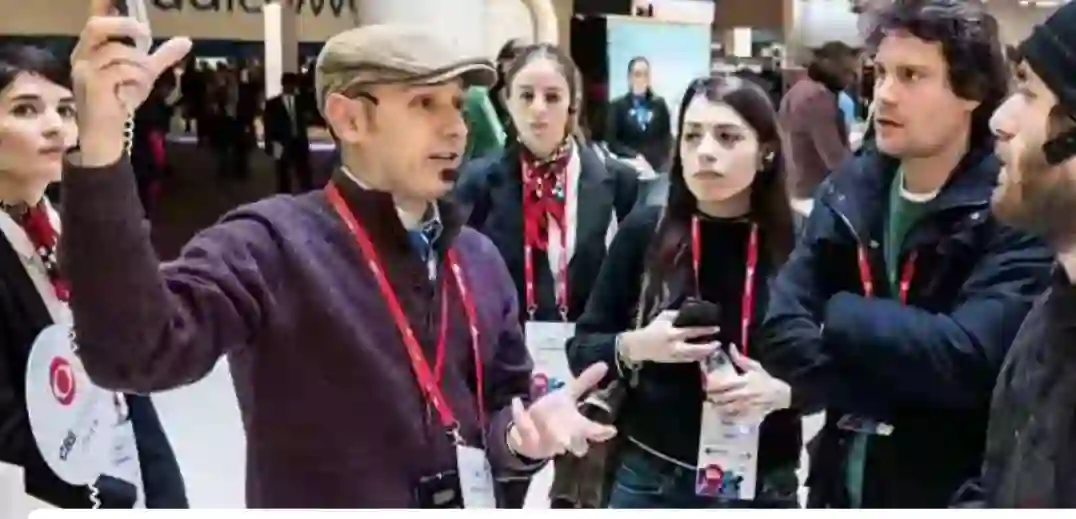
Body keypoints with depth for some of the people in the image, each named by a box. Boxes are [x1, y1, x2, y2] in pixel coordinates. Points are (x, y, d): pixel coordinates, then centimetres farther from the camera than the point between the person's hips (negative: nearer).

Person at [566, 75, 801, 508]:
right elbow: (580, 352, 0)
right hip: (651, 480, 0)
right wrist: (635, 346, -18)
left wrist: (784, 391, -17)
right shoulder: (644, 233, -6)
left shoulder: (798, 245, -7)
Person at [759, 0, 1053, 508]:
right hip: (843, 482, 5)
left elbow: (968, 359, -27)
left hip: (952, 493, -5)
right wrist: (898, 396, -19)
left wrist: (840, 318, -15)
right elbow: (784, 332, -7)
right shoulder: (848, 189, 1)